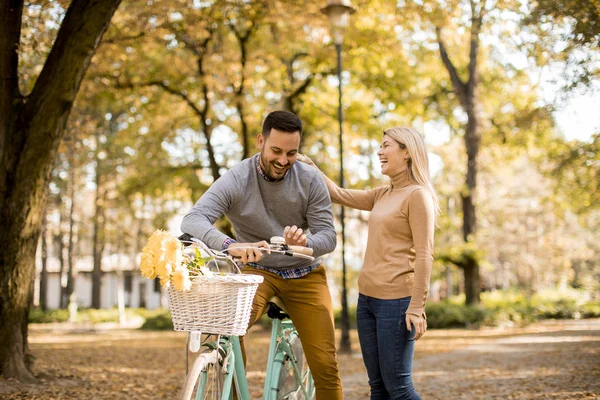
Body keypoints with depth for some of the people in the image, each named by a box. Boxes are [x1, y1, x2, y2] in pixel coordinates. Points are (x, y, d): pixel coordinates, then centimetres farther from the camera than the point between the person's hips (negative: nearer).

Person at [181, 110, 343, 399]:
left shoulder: (310, 180, -11)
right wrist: (230, 245, -49)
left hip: (304, 274, 1)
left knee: (325, 365, -6)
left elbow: (328, 237, -12)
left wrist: (305, 242, -37)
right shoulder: (236, 180, -16)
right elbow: (192, 220, -29)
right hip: (257, 270, -1)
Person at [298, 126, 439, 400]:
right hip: (367, 297, 8)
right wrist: (310, 168, 10)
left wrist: (416, 308, -19)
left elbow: (424, 255, -14)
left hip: (397, 301, -8)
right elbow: (339, 195, 20)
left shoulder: (417, 195, -9)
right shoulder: (382, 195, 15)